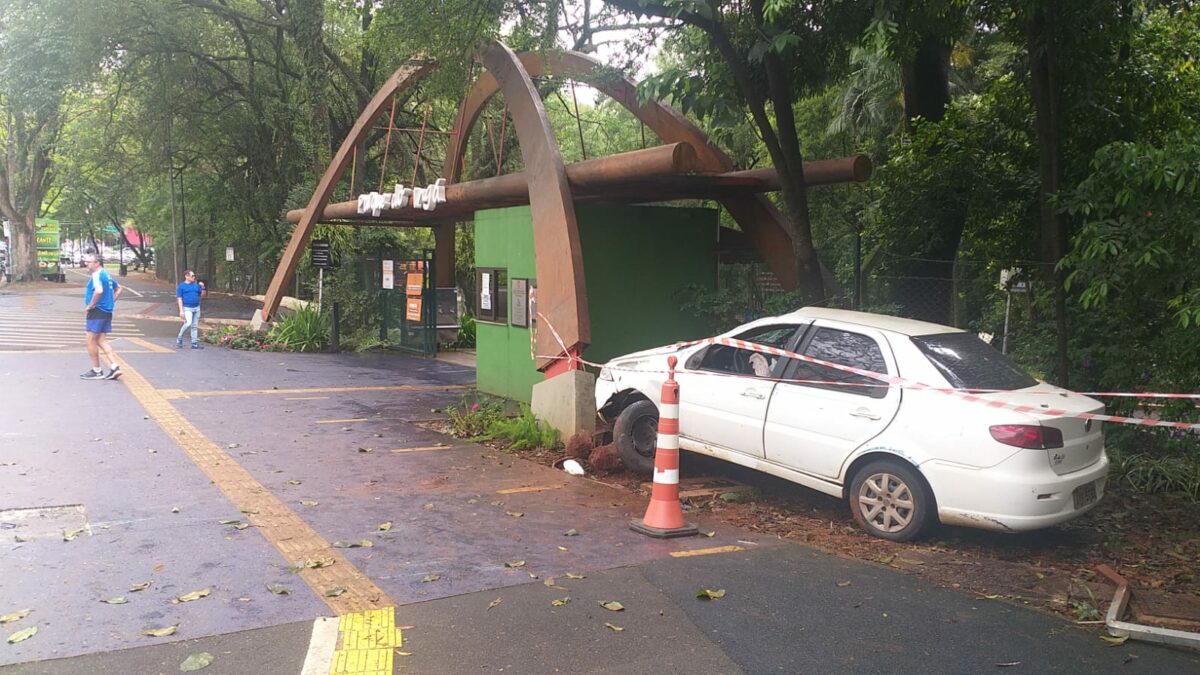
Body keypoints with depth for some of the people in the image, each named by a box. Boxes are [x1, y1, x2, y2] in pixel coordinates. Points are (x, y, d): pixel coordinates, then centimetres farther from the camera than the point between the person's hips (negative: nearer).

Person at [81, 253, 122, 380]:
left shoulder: (96, 275, -14)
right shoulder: (106, 274, 15)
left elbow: (99, 291, -32)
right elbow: (118, 289, 28)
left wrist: (91, 305, -20)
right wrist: (111, 302, 19)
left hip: (97, 311, -9)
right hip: (107, 311, 9)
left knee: (91, 341, 0)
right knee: (101, 341, 11)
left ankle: (96, 371, 6)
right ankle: (115, 367, 2)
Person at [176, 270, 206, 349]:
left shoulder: (196, 285, 11)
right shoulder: (181, 286, -2)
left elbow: (202, 295, 16)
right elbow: (179, 299, -5)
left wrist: (203, 288, -3)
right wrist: (181, 311, -13)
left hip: (196, 308, 5)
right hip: (187, 308, -5)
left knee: (195, 326, 8)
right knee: (188, 323, -22)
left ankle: (194, 343, 14)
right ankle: (179, 340, -5)